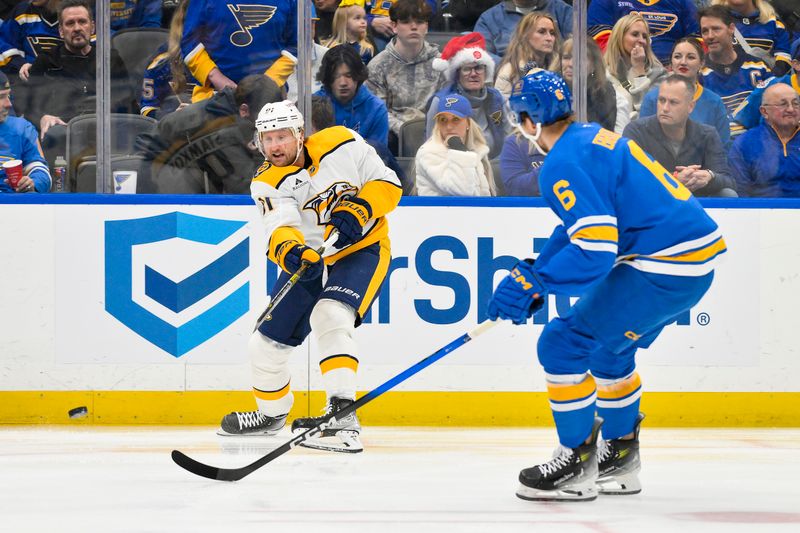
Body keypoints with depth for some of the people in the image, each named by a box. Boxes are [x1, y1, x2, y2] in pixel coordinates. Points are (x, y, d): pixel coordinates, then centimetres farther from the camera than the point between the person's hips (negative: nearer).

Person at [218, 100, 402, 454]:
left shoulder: (343, 145, -14)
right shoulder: (268, 183, -12)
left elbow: (388, 184, -9)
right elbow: (279, 228, -29)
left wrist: (358, 211, -27)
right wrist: (289, 251, -52)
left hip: (362, 249, -4)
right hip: (309, 261, 4)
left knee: (329, 316, -32)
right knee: (266, 342, 7)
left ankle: (342, 415, -38)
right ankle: (272, 413, 37)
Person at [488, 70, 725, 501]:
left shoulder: (562, 166, -15)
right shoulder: (593, 138, 16)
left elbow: (595, 251, -21)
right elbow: (579, 225, 28)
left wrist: (532, 283, -16)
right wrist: (534, 273, 26)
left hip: (665, 265, -10)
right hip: (699, 254, 10)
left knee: (562, 345, -4)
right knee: (607, 348, 26)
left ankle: (577, 465, 3)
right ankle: (620, 459, 36)